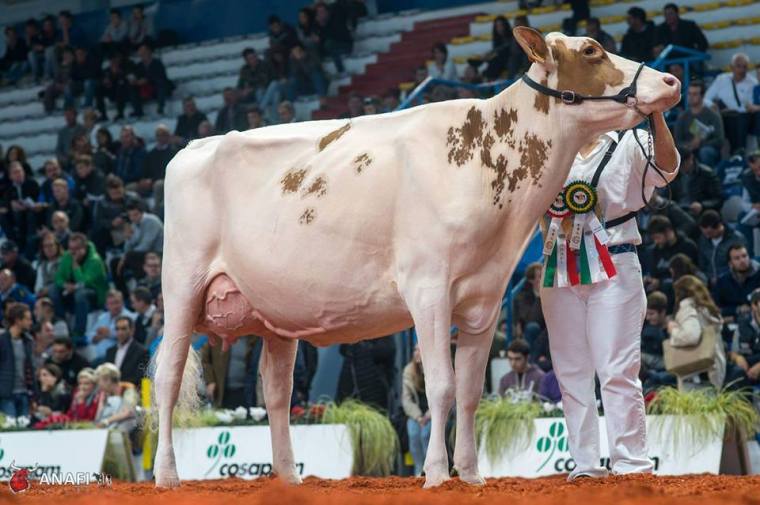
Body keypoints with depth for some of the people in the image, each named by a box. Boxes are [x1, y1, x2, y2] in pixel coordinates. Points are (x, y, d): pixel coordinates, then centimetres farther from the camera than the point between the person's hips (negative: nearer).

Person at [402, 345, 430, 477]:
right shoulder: (409, 370, -2)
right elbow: (407, 399, -2)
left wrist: (428, 416, -21)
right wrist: (418, 417, -17)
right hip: (416, 413, 2)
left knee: (425, 433, -30)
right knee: (413, 433, -27)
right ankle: (419, 470, -15)